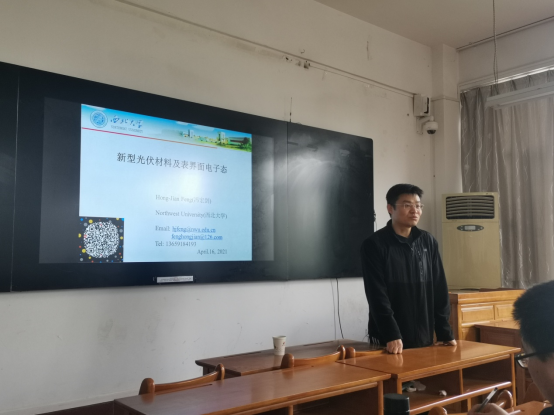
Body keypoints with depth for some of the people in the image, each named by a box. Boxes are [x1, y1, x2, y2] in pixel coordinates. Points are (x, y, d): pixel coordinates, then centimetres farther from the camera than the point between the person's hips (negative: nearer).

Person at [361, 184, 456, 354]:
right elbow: (377, 296, -14)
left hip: (424, 339, 5)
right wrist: (391, 335, -20)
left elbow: (439, 290, 7)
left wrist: (445, 332, 3)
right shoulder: (374, 245, -8)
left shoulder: (428, 242, 7)